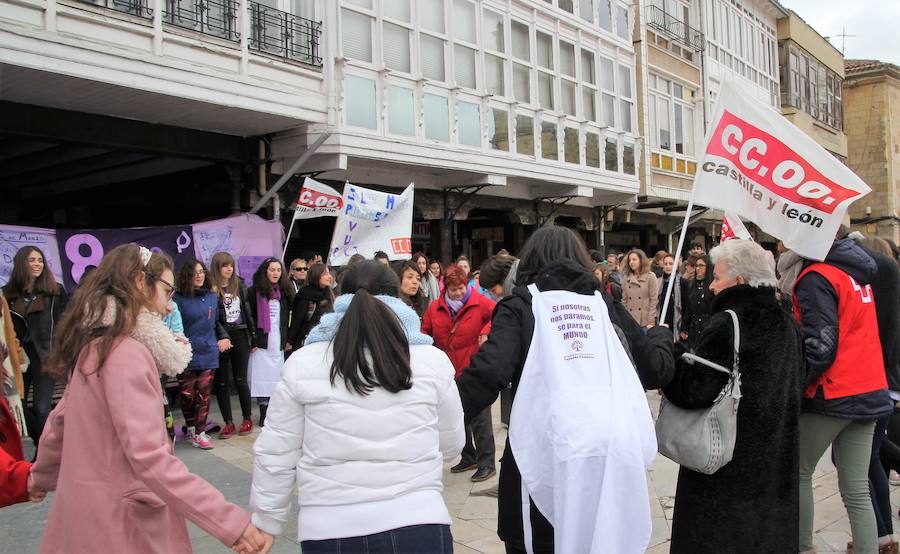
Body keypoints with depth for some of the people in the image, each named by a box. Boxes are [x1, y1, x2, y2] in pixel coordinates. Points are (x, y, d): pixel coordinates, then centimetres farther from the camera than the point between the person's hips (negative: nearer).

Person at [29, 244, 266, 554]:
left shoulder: (93, 346, 6)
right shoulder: (128, 353, -22)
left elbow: (58, 424, 19)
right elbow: (149, 457, -31)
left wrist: (42, 478, 36)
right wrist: (231, 524, -35)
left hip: (85, 504, 9)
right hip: (120, 519, -9)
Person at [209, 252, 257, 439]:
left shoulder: (240, 285, 6)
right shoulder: (211, 289, -7)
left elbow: (248, 310, 10)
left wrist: (253, 334, 7)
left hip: (240, 337, 2)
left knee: (240, 380, 7)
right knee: (221, 382, 5)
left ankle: (247, 418, 18)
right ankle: (229, 423, 14)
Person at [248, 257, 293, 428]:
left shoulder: (284, 292, 10)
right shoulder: (255, 292, -2)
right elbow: (249, 317, -5)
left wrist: (288, 340, 9)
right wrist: (252, 341, -11)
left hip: (279, 341, 3)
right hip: (262, 341, -3)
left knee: (277, 377, 4)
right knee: (263, 378, -2)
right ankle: (264, 413, 6)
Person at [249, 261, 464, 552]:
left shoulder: (301, 364, -3)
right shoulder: (433, 360, -2)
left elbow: (274, 456, 1)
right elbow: (451, 445, 8)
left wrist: (264, 524, 13)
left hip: (328, 530, 1)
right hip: (417, 526, -1)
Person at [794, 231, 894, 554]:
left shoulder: (816, 277, -13)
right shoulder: (856, 272, 13)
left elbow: (820, 345, -20)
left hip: (831, 395, -7)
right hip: (869, 392, 7)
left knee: (799, 472, 12)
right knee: (856, 490, 8)